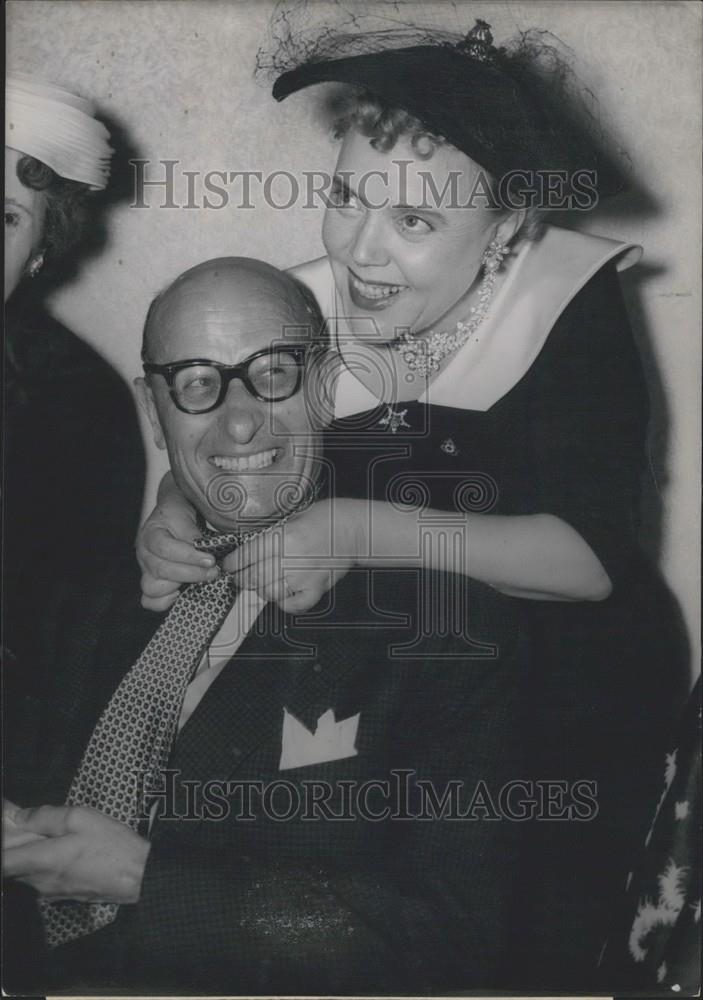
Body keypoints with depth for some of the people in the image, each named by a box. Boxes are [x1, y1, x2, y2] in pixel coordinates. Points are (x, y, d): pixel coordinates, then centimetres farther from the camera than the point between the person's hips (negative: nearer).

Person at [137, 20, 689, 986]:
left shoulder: (570, 307, -22)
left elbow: (594, 554, -27)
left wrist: (367, 529, -37)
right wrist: (173, 524, -27)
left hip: (576, 693, -2)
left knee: (540, 949, 12)